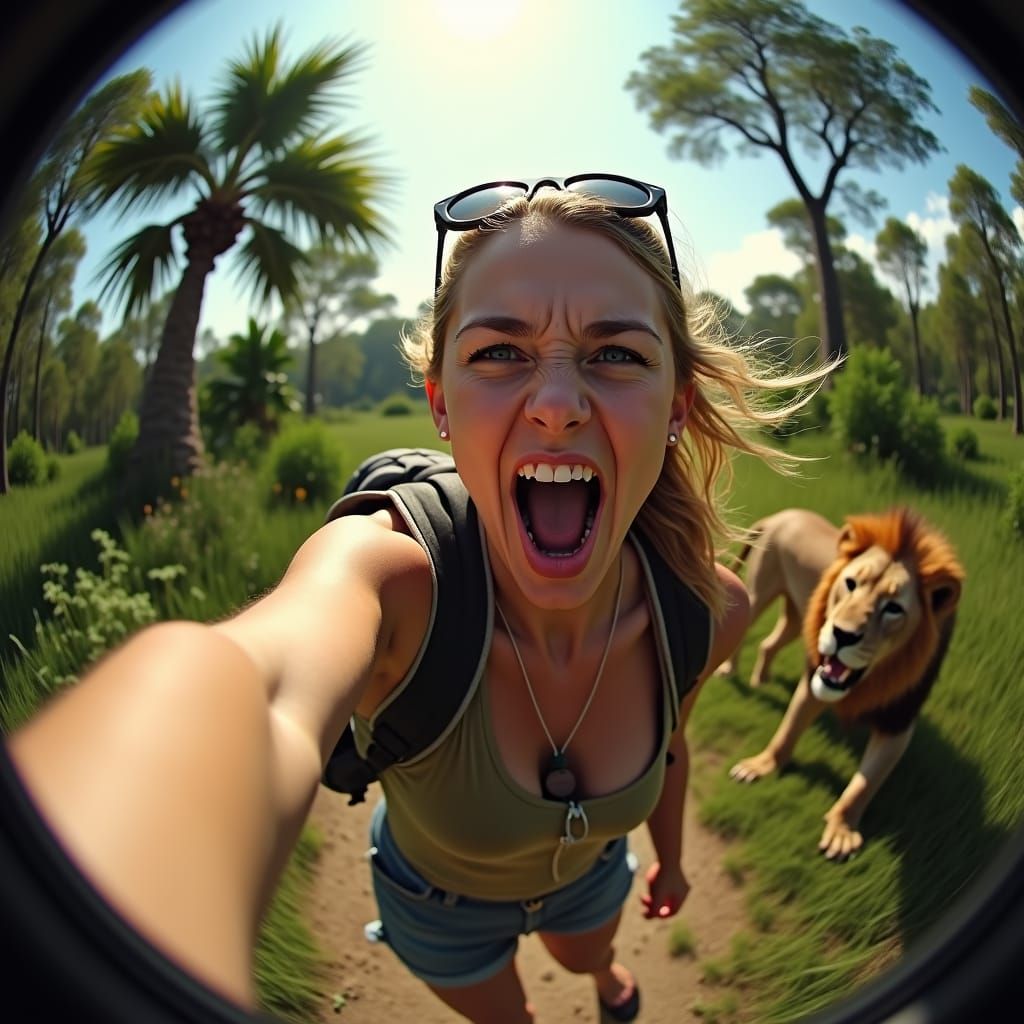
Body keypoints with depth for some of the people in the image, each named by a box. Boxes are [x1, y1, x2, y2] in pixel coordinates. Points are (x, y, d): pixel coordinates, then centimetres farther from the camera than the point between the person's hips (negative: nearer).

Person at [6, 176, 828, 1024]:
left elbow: (669, 743, -7)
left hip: (590, 870, 3)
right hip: (439, 895, -2)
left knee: (586, 952, 36)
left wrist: (671, 857, 12)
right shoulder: (391, 568, -43)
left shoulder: (709, 614, -29)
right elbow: (258, 688, -66)